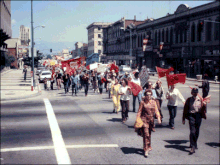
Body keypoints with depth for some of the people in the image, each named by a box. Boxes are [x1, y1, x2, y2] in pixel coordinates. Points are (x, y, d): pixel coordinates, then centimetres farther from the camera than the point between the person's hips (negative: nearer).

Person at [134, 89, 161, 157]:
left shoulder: (153, 102, 7)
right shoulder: (142, 102, -4)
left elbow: (156, 110, 3)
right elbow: (139, 111, -2)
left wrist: (158, 118, -10)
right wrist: (137, 120, -6)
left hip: (151, 120, 4)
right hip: (144, 120, -4)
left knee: (149, 134, 16)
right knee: (146, 134, -10)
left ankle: (148, 147, 34)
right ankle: (146, 149, -9)